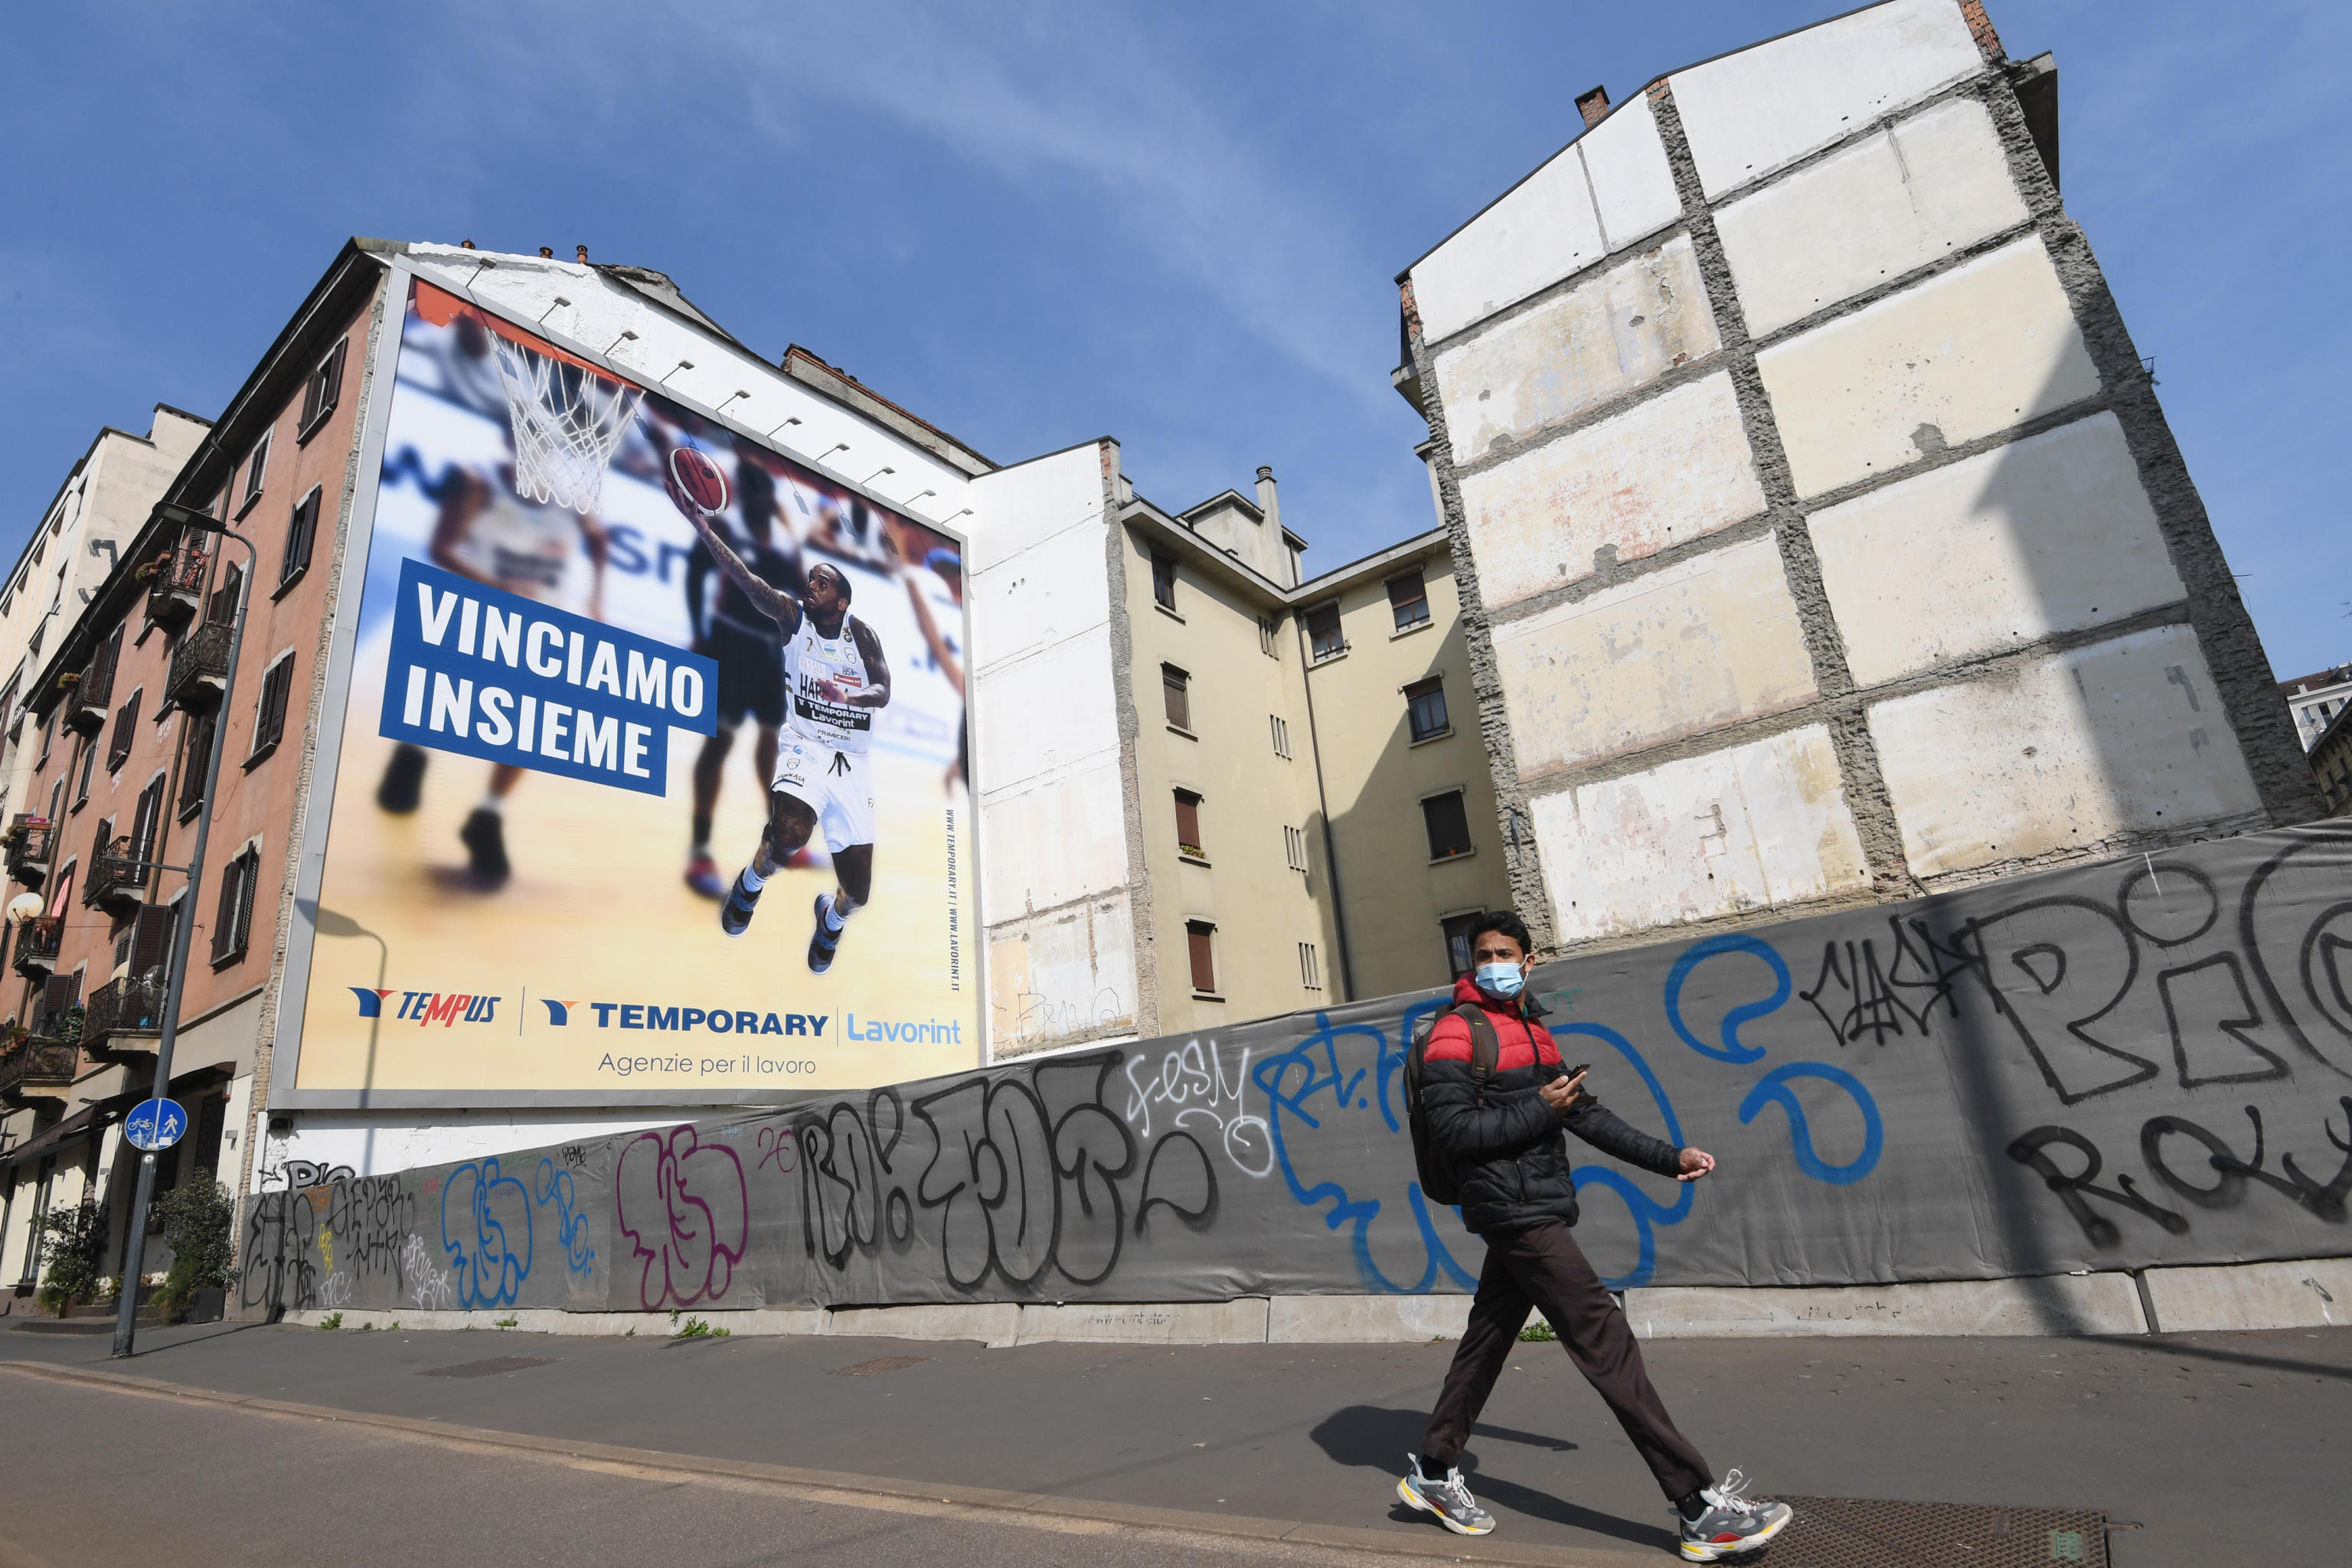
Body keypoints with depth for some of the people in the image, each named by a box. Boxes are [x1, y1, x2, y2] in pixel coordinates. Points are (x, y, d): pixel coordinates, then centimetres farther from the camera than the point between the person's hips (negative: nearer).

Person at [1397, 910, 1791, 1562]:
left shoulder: (1533, 1030, 16)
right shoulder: (1456, 1033, -11)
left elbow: (1586, 1115, 17)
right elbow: (1453, 1127, -18)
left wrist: (1669, 1157, 10)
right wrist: (1540, 1109, -18)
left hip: (1535, 1214, 9)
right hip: (1515, 1211, -9)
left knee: (1486, 1341, 14)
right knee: (1607, 1343, -7)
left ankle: (1433, 1472, 27)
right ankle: (1701, 1509, 0)